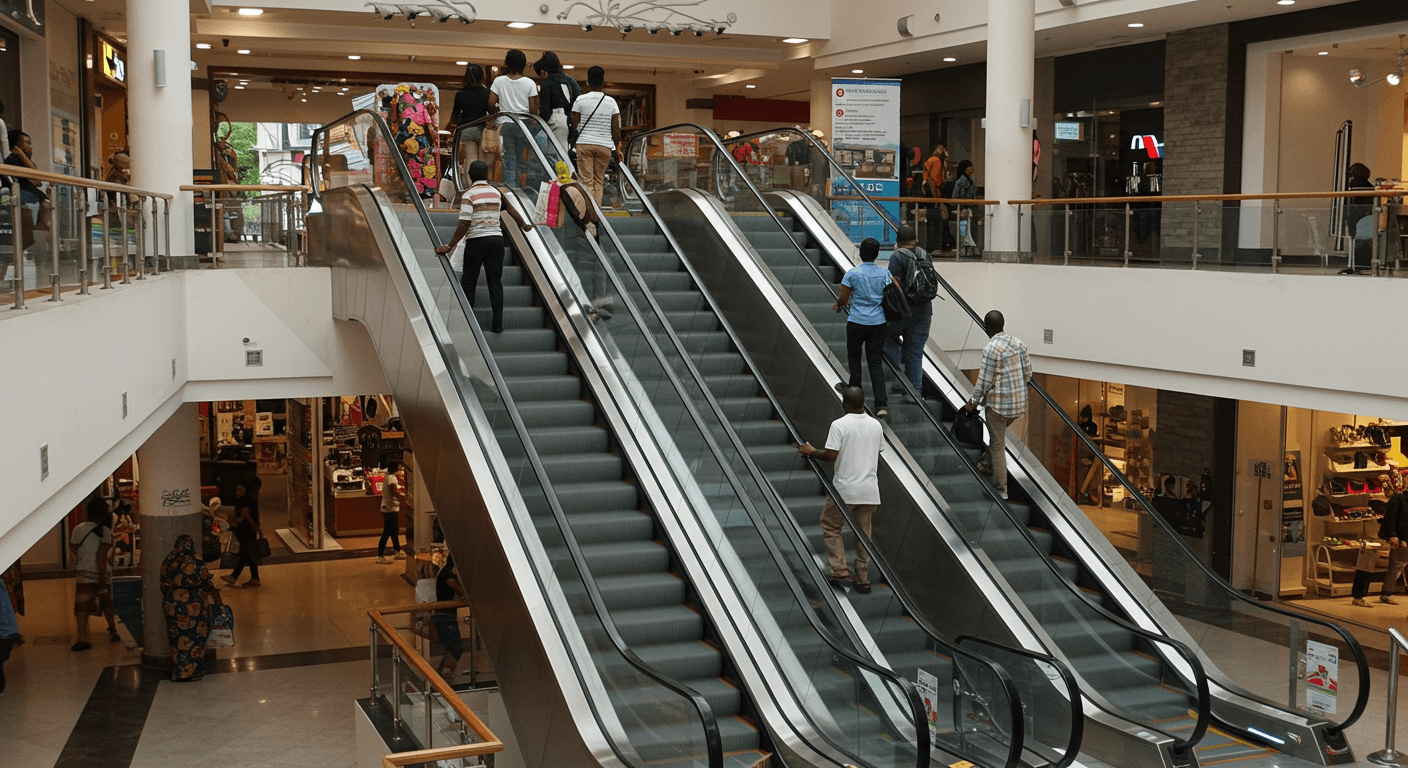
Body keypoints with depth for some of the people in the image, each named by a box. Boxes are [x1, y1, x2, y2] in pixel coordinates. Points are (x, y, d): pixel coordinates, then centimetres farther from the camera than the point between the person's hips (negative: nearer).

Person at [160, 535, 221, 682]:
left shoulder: (167, 563, -1)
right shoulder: (197, 564, -15)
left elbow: (164, 587, 6)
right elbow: (207, 586, -9)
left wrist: (167, 605, 18)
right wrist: (217, 600, 6)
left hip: (172, 606, 5)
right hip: (193, 607, -5)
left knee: (177, 638, 15)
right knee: (194, 637, 7)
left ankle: (178, 671, 23)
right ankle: (191, 671, 11)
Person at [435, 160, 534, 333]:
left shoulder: (468, 195, -7)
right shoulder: (496, 192, 10)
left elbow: (464, 224, -14)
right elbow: (510, 208, 27)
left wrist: (449, 246, -11)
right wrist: (524, 225, 44)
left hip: (476, 241, -4)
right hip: (496, 239, 4)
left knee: (468, 282, 7)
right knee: (495, 282, 5)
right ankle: (497, 323, 2)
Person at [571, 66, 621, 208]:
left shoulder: (580, 100, -2)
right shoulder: (611, 102, 3)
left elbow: (574, 125, 1)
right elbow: (616, 129, 3)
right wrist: (616, 148, 14)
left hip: (584, 143, -1)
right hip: (605, 145, 1)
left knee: (586, 181, -1)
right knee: (598, 181, 11)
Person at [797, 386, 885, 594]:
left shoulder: (839, 425, -13)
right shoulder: (876, 425, 5)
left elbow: (831, 455, -18)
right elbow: (879, 453, 13)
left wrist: (812, 451, -2)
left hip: (845, 489, -5)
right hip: (870, 489, 5)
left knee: (830, 527, 13)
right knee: (864, 533, 12)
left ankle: (840, 570, 4)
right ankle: (863, 580, 15)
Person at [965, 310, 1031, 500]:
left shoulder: (991, 348, -18)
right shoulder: (1018, 343, 3)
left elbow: (984, 381, -15)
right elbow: (1028, 373, 9)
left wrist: (973, 402, -3)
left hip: (999, 403, -6)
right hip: (1019, 402, 6)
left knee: (998, 445, 5)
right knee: (1000, 436, 29)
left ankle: (1001, 488, 11)